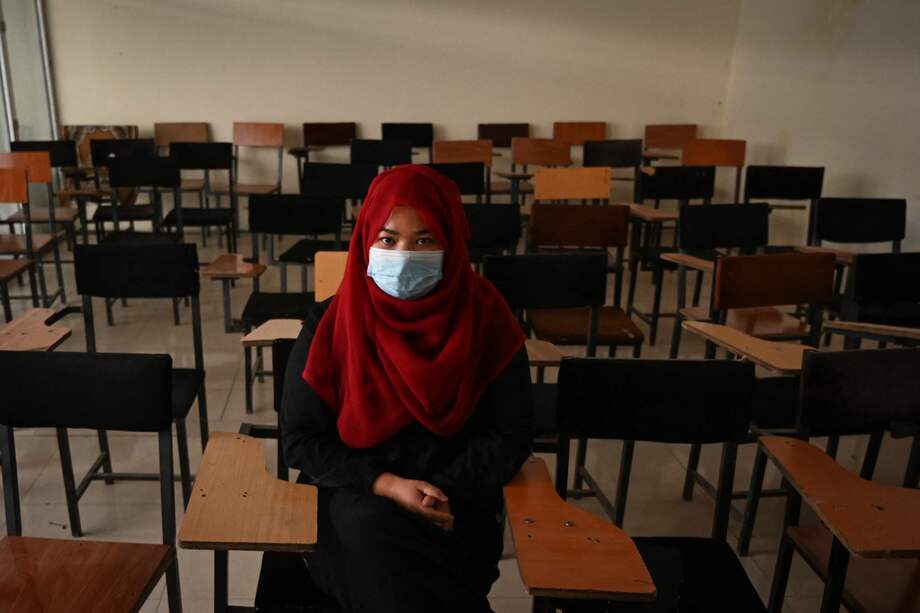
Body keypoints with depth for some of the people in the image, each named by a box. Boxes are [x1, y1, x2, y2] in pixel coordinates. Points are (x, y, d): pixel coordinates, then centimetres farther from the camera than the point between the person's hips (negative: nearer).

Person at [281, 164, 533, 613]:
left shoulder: (485, 318, -7)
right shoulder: (331, 325, -7)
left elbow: (510, 434, -3)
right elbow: (301, 438, -4)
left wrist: (445, 492, -17)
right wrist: (386, 485, -17)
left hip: (455, 506, -1)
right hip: (353, 496, 1)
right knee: (369, 532, -31)